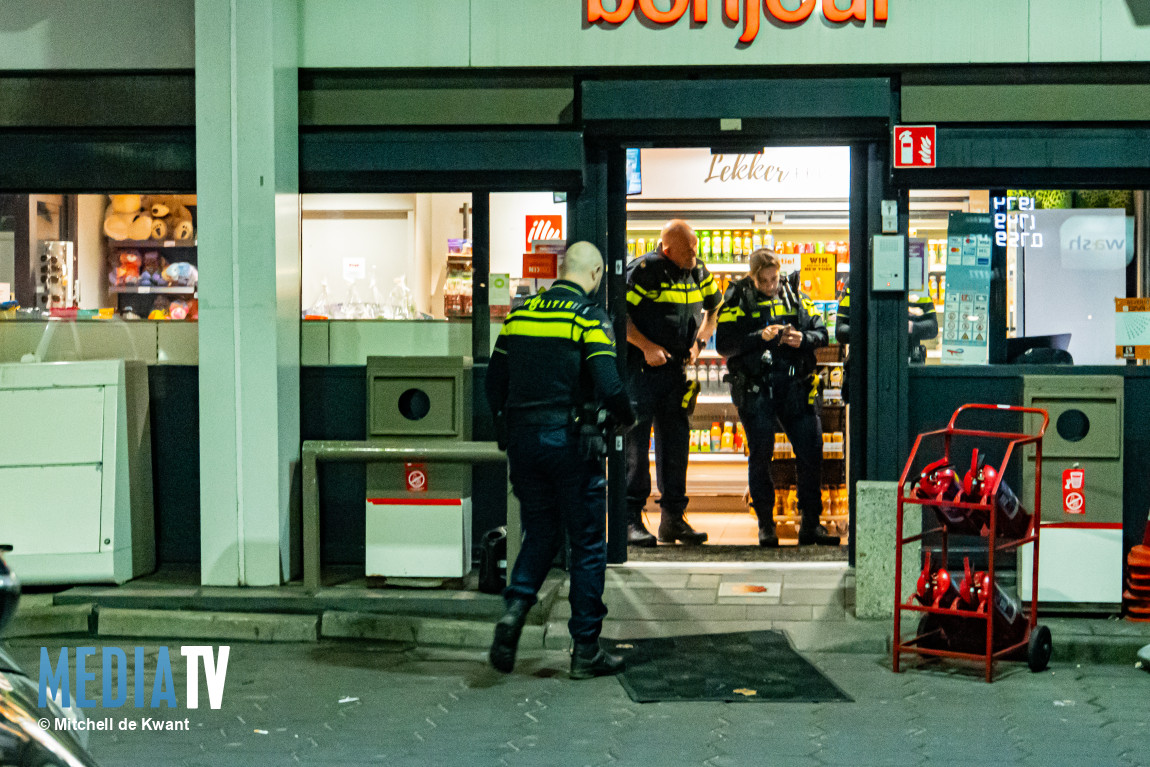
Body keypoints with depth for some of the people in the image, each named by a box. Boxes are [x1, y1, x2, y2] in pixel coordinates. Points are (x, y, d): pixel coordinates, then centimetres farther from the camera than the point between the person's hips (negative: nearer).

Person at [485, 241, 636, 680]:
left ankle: (515, 607, -6)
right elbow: (609, 387, -18)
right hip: (571, 443, -5)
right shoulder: (589, 317, -9)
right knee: (588, 545, 5)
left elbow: (494, 383, 10)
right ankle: (585, 650, 9)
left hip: (522, 442, 5)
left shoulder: (519, 314, 8)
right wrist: (627, 418, 2)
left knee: (540, 535, 18)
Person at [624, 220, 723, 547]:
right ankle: (631, 520, 0)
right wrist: (647, 347, -18)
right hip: (641, 369, -6)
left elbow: (715, 307, 23)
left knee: (676, 443, 8)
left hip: (677, 370, 6)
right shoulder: (644, 270, -12)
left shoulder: (698, 272, 8)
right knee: (635, 441, -4)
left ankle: (673, 518, 16)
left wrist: (699, 342, 8)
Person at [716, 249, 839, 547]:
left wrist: (803, 339, -9)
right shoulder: (737, 298, 3)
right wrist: (760, 337, -18)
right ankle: (765, 525, 12)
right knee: (760, 456, -1)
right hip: (755, 388, -2)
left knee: (811, 452, -1)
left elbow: (821, 333, 12)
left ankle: (810, 523, 10)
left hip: (795, 387, 3)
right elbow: (724, 343, -8)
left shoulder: (795, 296, 12)